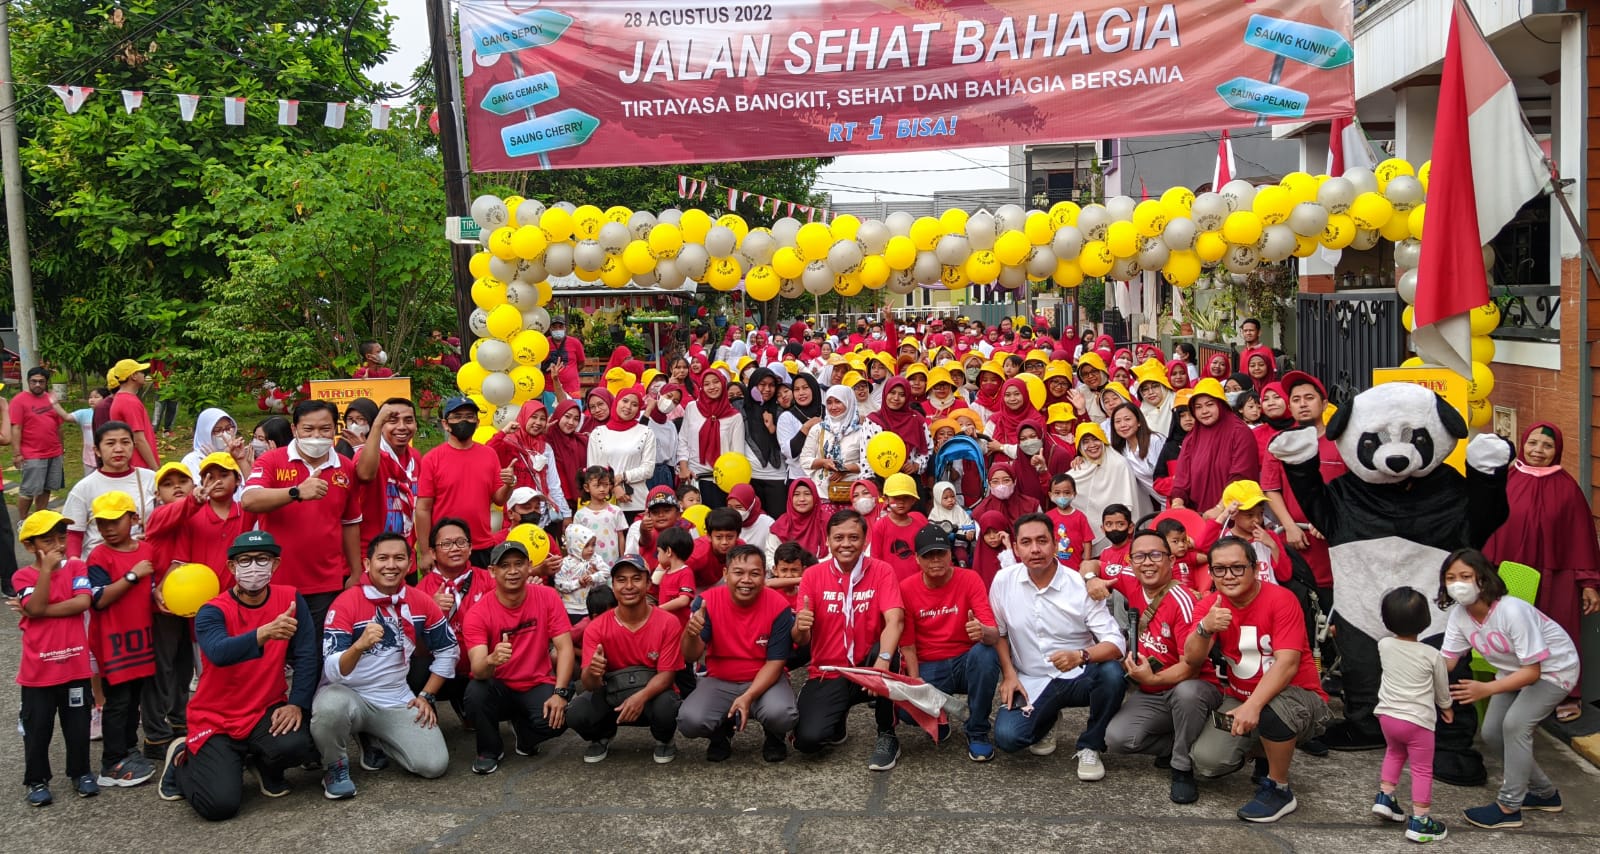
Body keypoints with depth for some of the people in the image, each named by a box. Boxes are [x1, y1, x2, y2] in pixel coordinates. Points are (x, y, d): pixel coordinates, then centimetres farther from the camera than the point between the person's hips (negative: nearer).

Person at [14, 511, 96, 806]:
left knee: (78, 724, 12)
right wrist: (47, 568, -22)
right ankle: (37, 780, 22)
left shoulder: (76, 567, 0)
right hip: (38, 669, -1)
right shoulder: (23, 576, -4)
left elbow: (83, 602, -14)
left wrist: (44, 611, -16)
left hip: (75, 664, 1)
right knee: (37, 728, 8)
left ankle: (80, 773, 27)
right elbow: (36, 607, -20)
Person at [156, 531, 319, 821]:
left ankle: (265, 765, 9)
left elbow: (307, 657, -4)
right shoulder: (212, 612, -14)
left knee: (297, 745, -31)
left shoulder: (291, 600, -3)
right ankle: (183, 757, 18)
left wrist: (297, 704, -17)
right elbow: (219, 653, -35)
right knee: (220, 805, -17)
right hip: (215, 720, -2)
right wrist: (264, 633, -52)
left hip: (267, 711, 2)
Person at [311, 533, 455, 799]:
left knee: (435, 765, -13)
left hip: (397, 702, 4)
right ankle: (335, 767, -7)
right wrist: (359, 646, -42)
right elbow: (332, 671, -23)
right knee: (330, 705, -40)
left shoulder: (421, 602, -2)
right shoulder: (345, 603, -15)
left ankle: (374, 740, 18)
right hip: (348, 695, -4)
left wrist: (427, 696, 5)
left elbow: (448, 650, 11)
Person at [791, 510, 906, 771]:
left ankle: (887, 736, -14)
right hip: (827, 674, 1)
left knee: (884, 653, -35)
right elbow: (801, 641, -5)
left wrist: (883, 659, -42)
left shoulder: (881, 571, -6)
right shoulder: (813, 575, -3)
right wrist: (800, 628, -31)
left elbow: (895, 620, -22)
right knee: (807, 739, -23)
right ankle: (837, 721, 16)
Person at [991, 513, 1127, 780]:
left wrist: (1081, 656, -36)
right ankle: (1046, 721, 16)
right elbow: (999, 631, 8)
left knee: (1111, 673, -34)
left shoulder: (1080, 585, -13)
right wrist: (1009, 675, -5)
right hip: (1030, 682, 1)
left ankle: (1090, 746, -5)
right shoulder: (1003, 582, -6)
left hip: (1078, 677, -1)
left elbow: (1116, 643, -17)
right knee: (1007, 736, -24)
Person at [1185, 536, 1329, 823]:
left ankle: (1279, 789, -12)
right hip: (1240, 700, 5)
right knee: (1205, 761, -17)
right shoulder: (1210, 605, -3)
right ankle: (1263, 752, 18)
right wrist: (1205, 628, -32)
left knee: (1272, 709, -40)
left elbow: (1287, 663, -26)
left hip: (1299, 698, -5)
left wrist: (1254, 705, -38)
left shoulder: (1281, 600, -17)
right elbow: (1192, 660, -11)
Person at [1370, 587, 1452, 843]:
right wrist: (1446, 706, 23)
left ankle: (1384, 797, 27)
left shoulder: (1384, 646, -7)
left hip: (1387, 715, 4)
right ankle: (1419, 821, 8)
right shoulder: (1432, 655, -13)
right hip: (1417, 720, -4)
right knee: (1422, 769, 7)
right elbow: (1441, 687, 4)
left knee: (1394, 753, 30)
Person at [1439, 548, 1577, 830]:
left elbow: (1532, 671, -34)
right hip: (1514, 670, 7)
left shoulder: (1512, 611, -36)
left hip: (1554, 669, -7)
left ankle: (1508, 807, -10)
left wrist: (1486, 689, -45)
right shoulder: (1459, 614, -16)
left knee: (1515, 724, -23)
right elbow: (1446, 660, -19)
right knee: (1492, 733, 3)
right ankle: (1544, 793, 25)